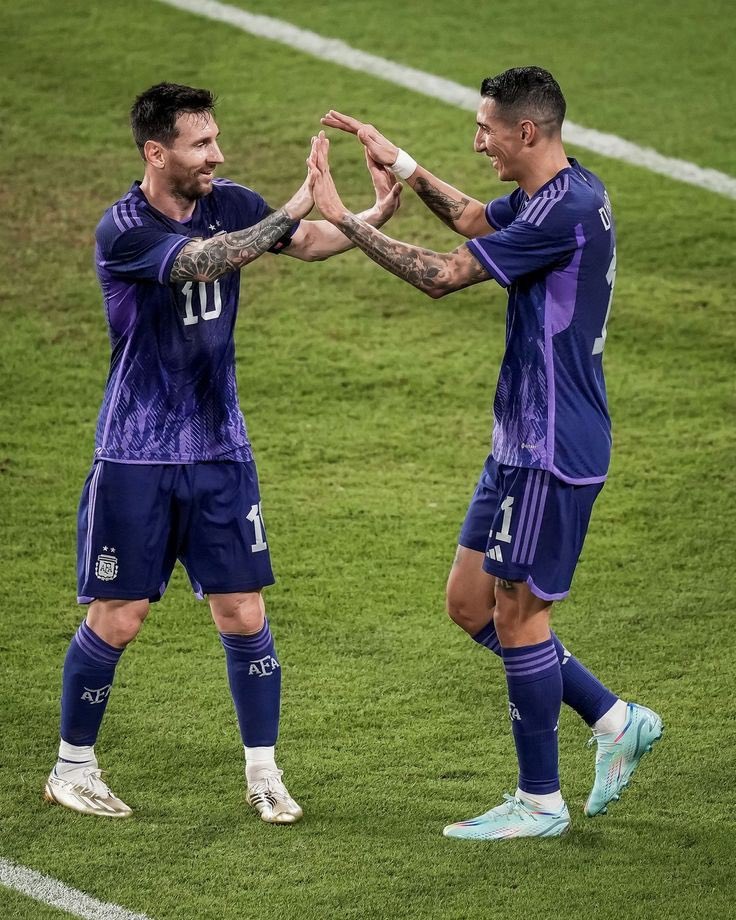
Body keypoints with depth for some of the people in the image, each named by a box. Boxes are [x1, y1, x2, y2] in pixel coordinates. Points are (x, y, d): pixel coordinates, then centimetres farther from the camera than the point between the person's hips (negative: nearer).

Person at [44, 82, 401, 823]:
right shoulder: (122, 230, -17)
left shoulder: (228, 203, 0)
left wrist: (371, 217, -26)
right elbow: (205, 260, -32)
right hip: (136, 457, -4)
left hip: (220, 451, 4)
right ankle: (72, 768, 19)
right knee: (115, 620, 2)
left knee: (244, 616, 2)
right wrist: (294, 207, -37)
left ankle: (263, 774, 13)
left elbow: (308, 241, -7)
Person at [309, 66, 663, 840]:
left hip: (551, 449, -10)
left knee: (516, 617, -1)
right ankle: (614, 720, 21)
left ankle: (540, 801, 12)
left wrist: (343, 217, -16)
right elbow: (472, 219, 30)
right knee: (470, 603, 13)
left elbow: (442, 275, -21)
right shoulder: (558, 195, 9)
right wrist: (399, 163, 20)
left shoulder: (565, 211, -21)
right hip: (522, 440, 10)